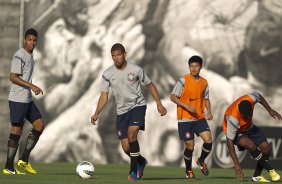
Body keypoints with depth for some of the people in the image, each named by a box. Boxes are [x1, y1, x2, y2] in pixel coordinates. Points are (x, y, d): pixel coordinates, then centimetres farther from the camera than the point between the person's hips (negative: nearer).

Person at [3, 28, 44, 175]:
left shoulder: (30, 55, 16)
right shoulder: (19, 56, -14)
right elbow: (13, 77, -20)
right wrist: (32, 86, -24)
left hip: (27, 99, 10)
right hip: (17, 99, -9)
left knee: (39, 125, 6)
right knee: (16, 130, -7)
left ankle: (24, 160, 10)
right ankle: (9, 167, -2)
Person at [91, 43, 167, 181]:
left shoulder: (136, 70, -8)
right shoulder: (107, 74, -3)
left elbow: (150, 85, 5)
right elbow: (104, 96, 1)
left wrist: (159, 104, 0)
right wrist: (96, 114, -12)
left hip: (137, 106, -3)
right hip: (121, 111, 3)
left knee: (131, 134, -27)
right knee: (126, 148, 1)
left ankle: (133, 171, -19)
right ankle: (141, 161, 35)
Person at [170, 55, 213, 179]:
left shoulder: (204, 83, 7)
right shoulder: (183, 80, -8)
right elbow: (173, 97, -10)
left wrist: (209, 112, 2)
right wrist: (187, 106, -20)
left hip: (199, 118, 4)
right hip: (185, 119, -4)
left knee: (208, 140, -12)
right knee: (190, 146, -2)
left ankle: (201, 161, 17)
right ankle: (188, 170, 23)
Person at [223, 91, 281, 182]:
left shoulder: (250, 99, -30)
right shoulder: (233, 119, -41)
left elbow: (259, 97, -1)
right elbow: (230, 142, -38)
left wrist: (270, 110, 3)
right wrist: (236, 164, -41)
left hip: (248, 127, 6)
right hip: (236, 133, -6)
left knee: (266, 147, -5)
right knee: (251, 145, -32)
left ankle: (257, 176, 8)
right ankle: (270, 169, -17)